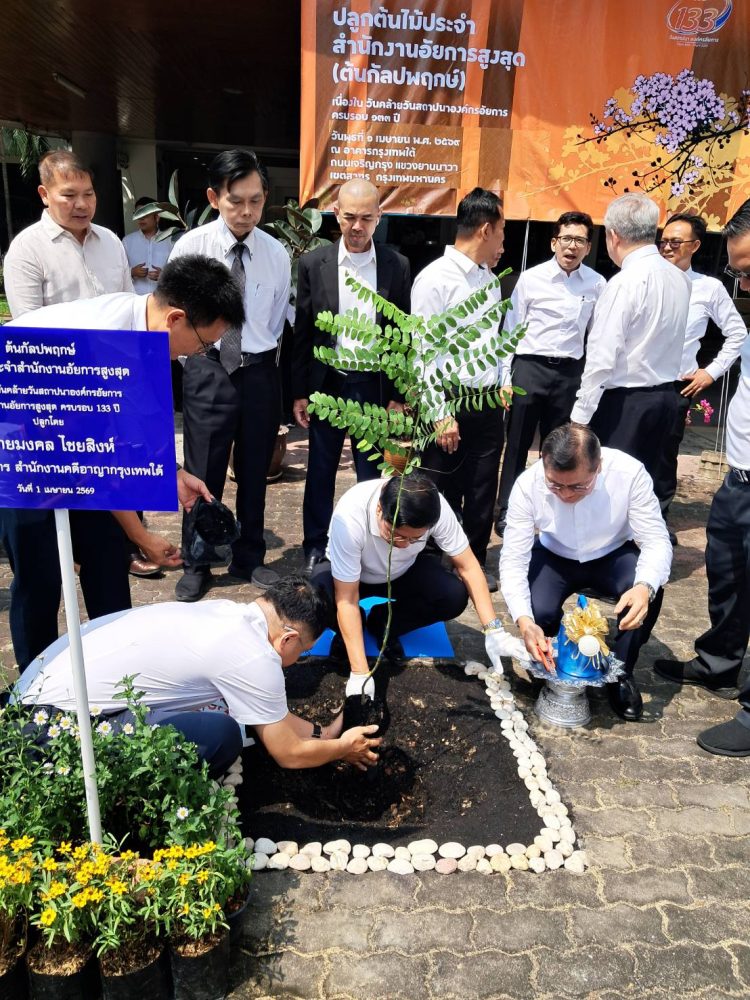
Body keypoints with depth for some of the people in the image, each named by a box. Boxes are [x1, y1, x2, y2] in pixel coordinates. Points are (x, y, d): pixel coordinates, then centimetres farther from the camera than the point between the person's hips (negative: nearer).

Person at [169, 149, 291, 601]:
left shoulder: (277, 253, 0)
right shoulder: (191, 246, -7)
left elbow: (279, 322, 9)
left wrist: (266, 362, 8)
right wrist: (194, 359, 5)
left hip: (260, 372, 2)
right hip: (208, 369, -2)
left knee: (254, 472, 14)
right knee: (204, 473, 5)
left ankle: (249, 558, 32)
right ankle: (196, 566, 23)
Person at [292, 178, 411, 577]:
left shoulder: (396, 265, 0)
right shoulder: (313, 263, -1)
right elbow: (302, 332, 1)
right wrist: (299, 392, 0)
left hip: (375, 385, 0)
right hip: (326, 384, 0)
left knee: (373, 473, 8)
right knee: (320, 470, 11)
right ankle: (315, 546, 26)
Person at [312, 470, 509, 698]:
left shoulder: (436, 508, -31)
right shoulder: (350, 516, -39)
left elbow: (467, 566, -18)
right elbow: (346, 600, -33)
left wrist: (493, 630, -25)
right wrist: (360, 674, -34)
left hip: (403, 571, 3)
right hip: (350, 574, -2)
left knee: (454, 596, -25)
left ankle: (383, 624, 1)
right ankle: (347, 633, 0)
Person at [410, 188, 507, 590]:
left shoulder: (488, 278, 13)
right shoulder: (434, 279, -11)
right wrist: (441, 414, -16)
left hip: (489, 404, 7)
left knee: (483, 492, 13)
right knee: (442, 495, 5)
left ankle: (475, 563, 29)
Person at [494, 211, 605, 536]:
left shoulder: (596, 284, 2)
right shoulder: (531, 278, -3)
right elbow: (510, 330, 0)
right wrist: (505, 378, -3)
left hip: (569, 372, 2)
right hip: (529, 367, -2)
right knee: (517, 444, 5)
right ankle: (506, 512, 17)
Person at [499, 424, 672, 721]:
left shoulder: (629, 472, -31)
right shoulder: (528, 485, -30)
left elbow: (657, 540, -27)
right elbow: (513, 559, -27)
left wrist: (645, 586, -49)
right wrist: (524, 621, -43)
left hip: (614, 556, 0)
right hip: (554, 557, 0)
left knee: (648, 592, -31)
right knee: (538, 613, -28)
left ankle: (621, 673, -2)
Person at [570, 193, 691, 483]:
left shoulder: (624, 283, -16)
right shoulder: (680, 278, 7)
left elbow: (602, 357, -18)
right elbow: (664, 339, 10)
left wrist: (580, 415, -15)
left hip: (624, 402, -8)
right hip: (665, 397, 8)